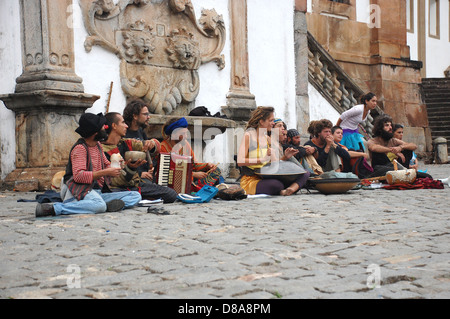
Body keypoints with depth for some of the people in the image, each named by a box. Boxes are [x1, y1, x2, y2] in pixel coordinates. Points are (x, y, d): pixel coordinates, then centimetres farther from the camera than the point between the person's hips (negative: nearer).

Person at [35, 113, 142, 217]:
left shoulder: (97, 145, 18)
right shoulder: (80, 148, -9)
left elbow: (106, 165, 30)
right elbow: (78, 176, -22)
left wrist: (114, 168, 4)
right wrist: (105, 172, -19)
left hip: (98, 192, 9)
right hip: (81, 191, -9)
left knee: (136, 196, -3)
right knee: (99, 205, -43)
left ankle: (109, 205, -32)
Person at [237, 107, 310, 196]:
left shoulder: (267, 138, 17)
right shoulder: (249, 135, -6)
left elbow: (274, 163, 17)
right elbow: (240, 161, -19)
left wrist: (285, 157, -2)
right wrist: (263, 159, -24)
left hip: (266, 178, 8)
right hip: (251, 181, -8)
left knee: (305, 174, -8)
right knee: (276, 184, -41)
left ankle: (288, 190, -34)